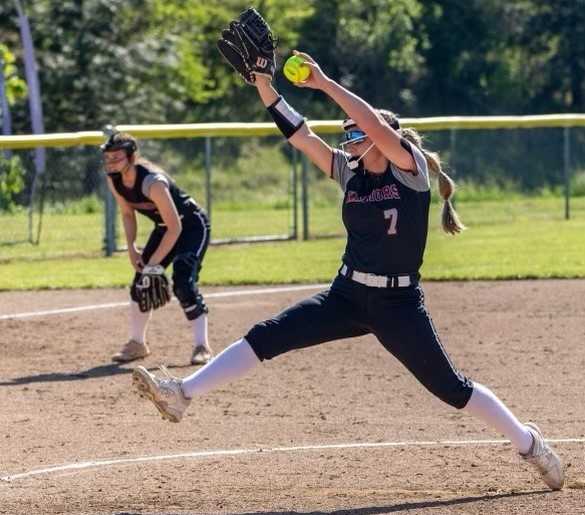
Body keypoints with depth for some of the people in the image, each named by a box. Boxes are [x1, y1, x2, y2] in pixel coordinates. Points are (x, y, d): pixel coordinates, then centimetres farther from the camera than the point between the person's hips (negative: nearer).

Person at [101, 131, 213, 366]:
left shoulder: (152, 182, -35)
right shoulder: (114, 180, -12)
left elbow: (175, 227, -31)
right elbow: (127, 213, 6)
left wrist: (154, 262, -29)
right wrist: (132, 248, -6)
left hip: (192, 225, -8)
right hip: (165, 228, 8)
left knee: (183, 282, -22)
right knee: (141, 281, 4)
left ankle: (202, 346, -14)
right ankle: (137, 343, 20)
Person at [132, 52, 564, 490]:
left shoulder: (411, 168, -10)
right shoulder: (349, 170, 6)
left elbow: (376, 124, -27)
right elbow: (297, 133, 0)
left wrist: (325, 83, -27)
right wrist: (263, 85, -11)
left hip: (399, 304, -5)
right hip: (347, 296, 5)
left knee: (450, 387, -1)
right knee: (267, 336, -9)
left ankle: (528, 441, 17)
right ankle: (184, 393, -15)